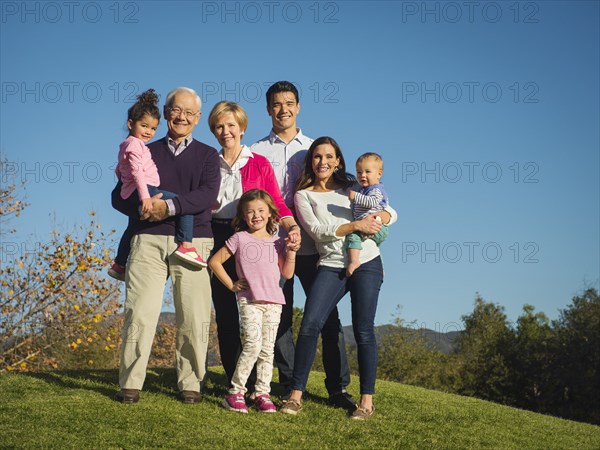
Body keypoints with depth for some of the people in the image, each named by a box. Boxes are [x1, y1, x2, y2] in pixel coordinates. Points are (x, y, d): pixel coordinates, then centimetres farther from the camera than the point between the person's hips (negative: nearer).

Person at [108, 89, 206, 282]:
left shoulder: (126, 145, 23)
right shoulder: (135, 144, -8)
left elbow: (118, 171, 32)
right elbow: (137, 171, -21)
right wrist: (145, 196, -30)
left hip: (130, 195, 11)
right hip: (146, 190, -11)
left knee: (132, 228, 29)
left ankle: (119, 265, 42)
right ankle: (186, 245, -26)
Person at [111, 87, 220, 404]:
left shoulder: (207, 155, 12)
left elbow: (208, 195, -6)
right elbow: (119, 196, 11)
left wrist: (169, 206, -19)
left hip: (193, 243, 0)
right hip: (149, 240, 1)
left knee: (193, 318, -2)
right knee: (139, 312, -8)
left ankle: (190, 384, 9)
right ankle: (130, 384, -2)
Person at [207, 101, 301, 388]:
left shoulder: (259, 164, 8)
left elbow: (276, 202, 2)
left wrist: (292, 225, -14)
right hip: (216, 240, 2)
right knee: (225, 313, 2)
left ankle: (253, 383, 0)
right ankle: (233, 382, 9)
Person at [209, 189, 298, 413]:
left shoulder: (277, 242, 13)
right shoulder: (240, 239, 4)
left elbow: (287, 274, 12)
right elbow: (214, 261, 6)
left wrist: (291, 252, 0)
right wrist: (231, 285, 2)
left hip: (273, 302, 4)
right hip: (249, 300, -4)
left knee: (267, 349, 3)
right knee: (253, 344, -17)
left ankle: (262, 393, 10)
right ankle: (235, 392, -10)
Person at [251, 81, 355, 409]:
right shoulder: (257, 152, 9)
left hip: (312, 246, 1)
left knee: (328, 315, -3)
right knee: (280, 318, 2)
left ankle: (338, 388, 3)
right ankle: (290, 387, 11)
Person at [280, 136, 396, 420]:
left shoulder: (351, 187, 11)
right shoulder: (304, 195, 6)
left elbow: (391, 212, 12)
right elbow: (318, 231, -7)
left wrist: (376, 216, -11)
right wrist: (356, 225, -16)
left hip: (366, 262, 1)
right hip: (331, 266, 0)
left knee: (363, 330, -3)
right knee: (310, 324, -14)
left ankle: (367, 400, 5)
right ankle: (296, 395, -7)